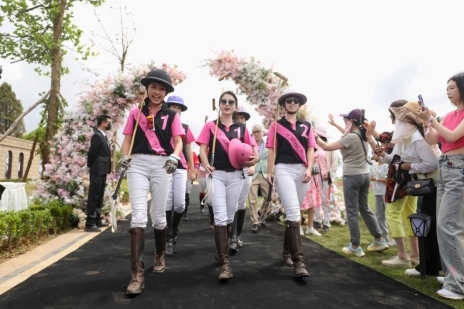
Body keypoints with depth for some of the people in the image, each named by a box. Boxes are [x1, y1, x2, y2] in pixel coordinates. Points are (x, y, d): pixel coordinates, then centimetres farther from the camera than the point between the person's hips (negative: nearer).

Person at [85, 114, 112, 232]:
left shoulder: (103, 136, 16)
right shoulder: (97, 135, -13)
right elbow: (91, 153, -16)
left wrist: (107, 168, 11)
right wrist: (91, 166, -5)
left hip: (102, 171, 10)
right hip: (97, 171, -10)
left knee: (99, 196, 15)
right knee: (94, 196, -7)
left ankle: (97, 220, 24)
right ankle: (90, 223, -3)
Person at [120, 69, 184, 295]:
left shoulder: (171, 115, 9)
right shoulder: (135, 113, 12)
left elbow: (178, 141, 1)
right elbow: (127, 139, 9)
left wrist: (174, 156, -19)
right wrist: (124, 156, -10)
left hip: (162, 165, 0)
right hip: (138, 163, 0)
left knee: (158, 215, 8)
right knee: (138, 215, -10)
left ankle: (159, 256, 34)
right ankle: (137, 273, -9)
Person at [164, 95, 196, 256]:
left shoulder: (185, 128, 12)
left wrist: (192, 169, 15)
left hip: (181, 168, 2)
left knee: (180, 203, -2)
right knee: (167, 203, -2)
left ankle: (174, 229, 26)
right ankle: (169, 239, 7)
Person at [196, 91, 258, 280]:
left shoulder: (241, 128, 11)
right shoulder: (210, 126, 6)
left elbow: (252, 146, 13)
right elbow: (203, 148, -1)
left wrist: (255, 158, -9)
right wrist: (205, 165, -20)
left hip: (236, 175, 3)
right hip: (216, 174, -2)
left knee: (229, 216, 12)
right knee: (220, 217, -12)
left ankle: (222, 251, 34)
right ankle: (225, 263, -9)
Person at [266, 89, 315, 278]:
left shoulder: (306, 126, 15)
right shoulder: (276, 125, 7)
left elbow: (310, 149, 10)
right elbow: (272, 150, 2)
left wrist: (309, 169, -4)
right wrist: (269, 172, -5)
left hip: (302, 171, 4)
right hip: (283, 170, -4)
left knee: (294, 212, 11)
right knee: (293, 212, -15)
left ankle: (287, 251, 27)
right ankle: (298, 260, -14)